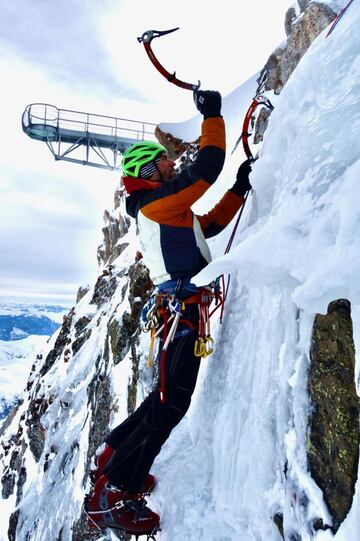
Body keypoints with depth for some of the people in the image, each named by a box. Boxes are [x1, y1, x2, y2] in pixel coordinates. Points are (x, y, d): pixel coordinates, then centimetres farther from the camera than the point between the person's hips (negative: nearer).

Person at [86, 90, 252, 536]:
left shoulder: (164, 207, 23)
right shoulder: (157, 199, -7)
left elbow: (209, 224, 28)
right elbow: (207, 167, -16)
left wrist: (239, 188, 25)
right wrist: (212, 116, -3)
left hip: (181, 305, 10)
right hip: (183, 306, -10)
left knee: (169, 394, 18)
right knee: (173, 400, -9)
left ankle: (116, 457, 31)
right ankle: (112, 494, 1)